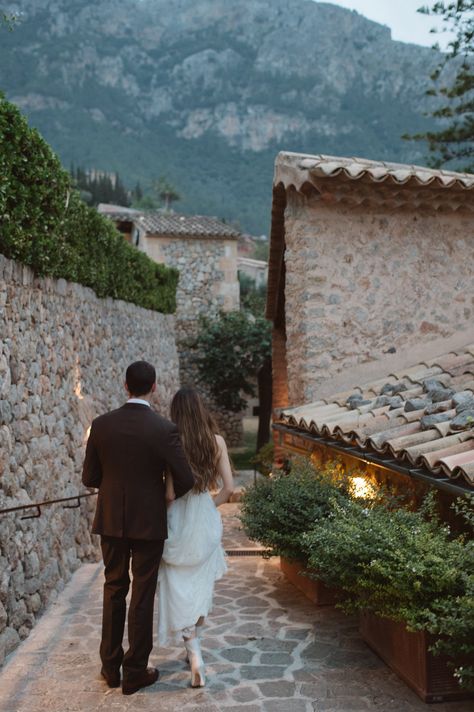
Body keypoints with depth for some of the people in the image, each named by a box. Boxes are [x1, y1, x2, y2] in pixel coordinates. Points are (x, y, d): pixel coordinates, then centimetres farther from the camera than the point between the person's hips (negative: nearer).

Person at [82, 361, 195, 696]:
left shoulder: (101, 425, -6)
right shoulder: (165, 429, -15)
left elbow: (89, 477, 1)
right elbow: (186, 480, -12)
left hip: (111, 521, 3)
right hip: (149, 522, -3)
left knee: (114, 590, 18)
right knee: (142, 596, 9)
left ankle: (111, 666, 28)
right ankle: (135, 672, 20)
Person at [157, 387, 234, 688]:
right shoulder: (217, 441, -4)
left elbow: (170, 493, -15)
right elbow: (228, 487, -4)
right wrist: (210, 504, 11)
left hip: (180, 522, -3)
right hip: (208, 521, 4)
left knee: (179, 590, 4)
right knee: (201, 588, 19)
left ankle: (196, 659, -6)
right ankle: (195, 646, 32)